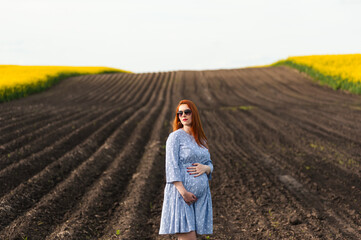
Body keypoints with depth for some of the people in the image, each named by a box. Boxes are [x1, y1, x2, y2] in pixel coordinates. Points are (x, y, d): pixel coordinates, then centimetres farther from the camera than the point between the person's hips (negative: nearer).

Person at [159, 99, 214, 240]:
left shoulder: (201, 140, 16)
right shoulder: (176, 136, -2)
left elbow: (210, 165, 20)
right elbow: (172, 166, -10)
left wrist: (205, 168, -6)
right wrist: (183, 192, -20)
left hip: (200, 195, 6)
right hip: (181, 194, -6)